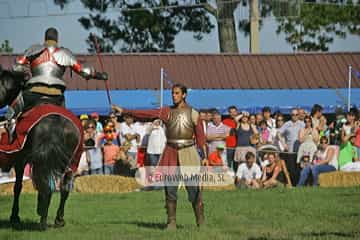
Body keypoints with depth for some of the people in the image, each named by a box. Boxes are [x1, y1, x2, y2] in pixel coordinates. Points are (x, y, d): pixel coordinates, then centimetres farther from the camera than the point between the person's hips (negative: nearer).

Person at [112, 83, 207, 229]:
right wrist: (124, 111, -8)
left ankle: (201, 221, 6)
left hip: (188, 152, -2)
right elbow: (146, 114, -1)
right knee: (170, 189, 2)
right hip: (171, 153, 2)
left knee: (193, 188, -4)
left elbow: (200, 136, 3)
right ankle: (171, 222, 8)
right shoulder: (167, 112, 7)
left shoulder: (192, 113, 3)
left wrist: (204, 156, -3)